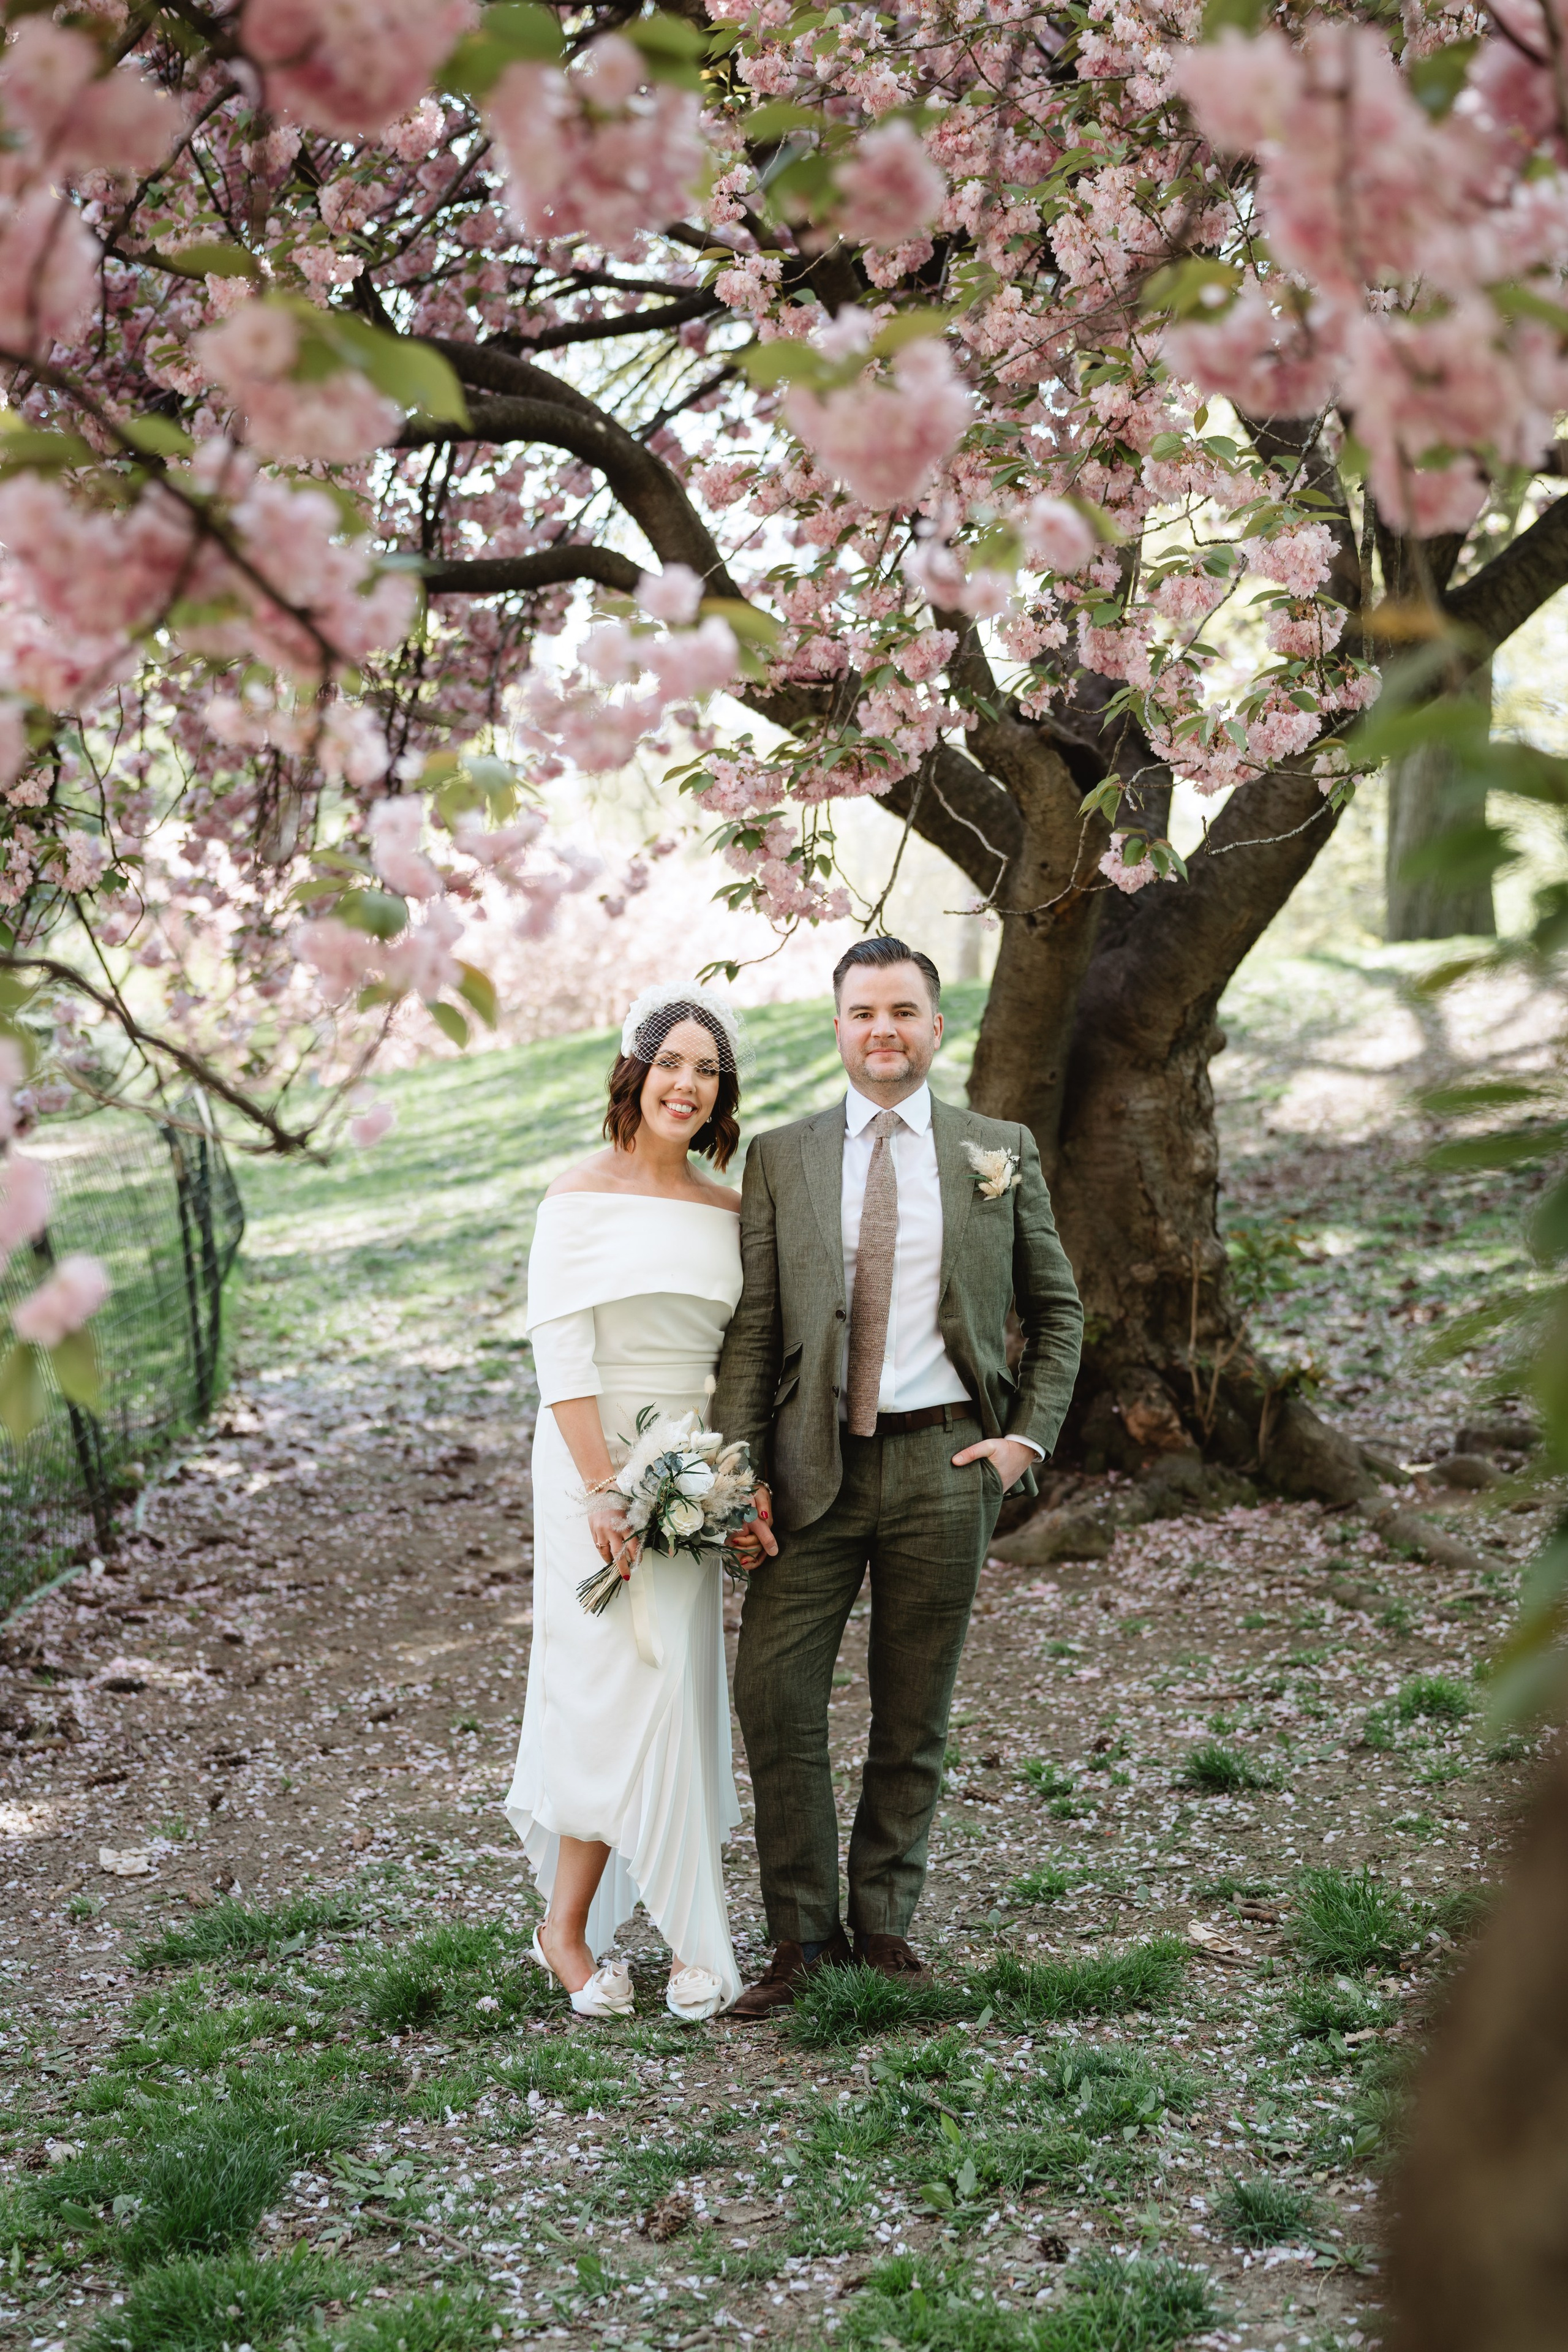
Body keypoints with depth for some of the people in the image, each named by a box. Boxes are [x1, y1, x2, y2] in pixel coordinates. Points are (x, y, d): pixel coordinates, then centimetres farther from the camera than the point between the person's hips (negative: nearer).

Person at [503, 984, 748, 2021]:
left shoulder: (728, 1210, 9)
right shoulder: (580, 1200, -6)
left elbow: (741, 1357, 11)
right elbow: (563, 1358, -11)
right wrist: (605, 1491, -17)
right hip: (593, 1462, -5)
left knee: (678, 1690, 3)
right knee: (621, 1683, -7)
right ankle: (570, 1927, 6)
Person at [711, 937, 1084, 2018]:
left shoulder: (1002, 1152, 6)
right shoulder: (781, 1158, 6)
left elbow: (1057, 1311, 13)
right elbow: (752, 1326, 3)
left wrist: (1028, 1437, 1)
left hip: (944, 1462, 0)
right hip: (814, 1466, 0)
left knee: (915, 1714, 7)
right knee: (774, 1696, -6)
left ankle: (885, 1925, 22)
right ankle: (804, 1937, 7)